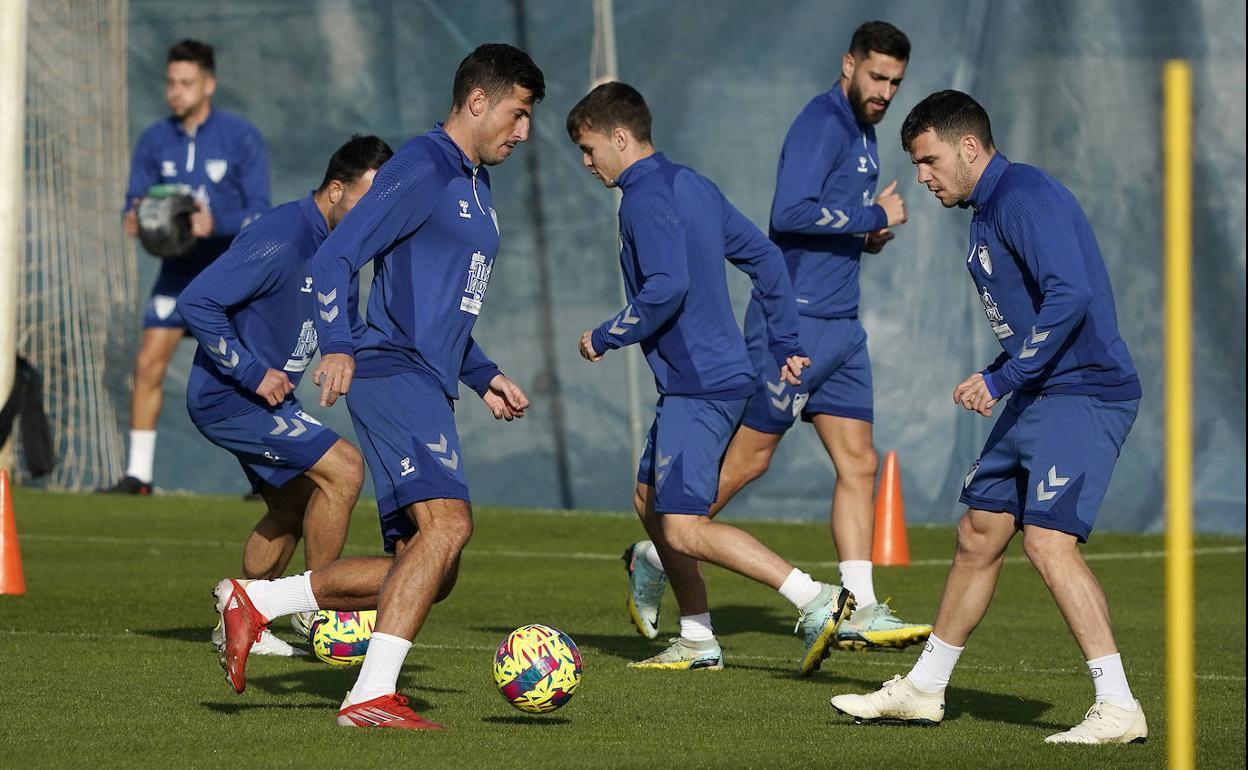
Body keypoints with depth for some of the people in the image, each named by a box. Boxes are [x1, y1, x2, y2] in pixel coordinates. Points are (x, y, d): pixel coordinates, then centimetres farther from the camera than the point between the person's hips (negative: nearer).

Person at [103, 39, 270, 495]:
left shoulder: (242, 139, -11)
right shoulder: (154, 141, 0)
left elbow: (259, 212, -15)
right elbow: (136, 200, 4)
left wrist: (215, 224, -33)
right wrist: (133, 219, -21)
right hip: (178, 270, 3)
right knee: (148, 365, -6)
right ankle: (138, 475, 1)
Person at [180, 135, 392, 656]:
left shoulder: (333, 242, 7)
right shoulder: (281, 239, -23)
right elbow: (197, 302, -26)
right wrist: (253, 374, -23)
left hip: (266, 396, 10)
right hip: (227, 397, -10)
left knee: (294, 510, 19)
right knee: (343, 467, -17)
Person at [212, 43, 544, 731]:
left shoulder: (475, 187, 24)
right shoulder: (421, 169, -6)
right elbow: (334, 259, -14)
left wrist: (483, 378, 27)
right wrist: (336, 346, -26)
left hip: (428, 388, 10)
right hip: (393, 372, -10)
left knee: (424, 571, 4)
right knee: (447, 521, -26)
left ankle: (255, 601, 11)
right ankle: (371, 695, -29)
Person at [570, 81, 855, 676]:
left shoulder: (645, 199, -13)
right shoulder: (692, 185, 16)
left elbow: (666, 288, -25)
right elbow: (764, 257, 19)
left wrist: (605, 338, -12)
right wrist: (785, 344, 21)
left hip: (699, 386, -10)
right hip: (717, 377, 10)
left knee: (684, 529, -14)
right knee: (650, 500, 19)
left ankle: (817, 601, -21)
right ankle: (697, 640, 22)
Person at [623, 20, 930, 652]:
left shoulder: (863, 134, 16)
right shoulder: (821, 124, -14)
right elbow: (791, 213, -26)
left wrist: (867, 236, 7)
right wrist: (874, 216, -18)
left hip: (840, 326, 9)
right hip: (794, 321, -9)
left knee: (858, 462, 1)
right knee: (749, 457, -2)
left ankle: (860, 612, -1)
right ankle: (654, 559, 14)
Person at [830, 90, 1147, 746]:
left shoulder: (1026, 198, -16)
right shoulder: (986, 210, 16)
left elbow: (1070, 297, -27)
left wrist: (1004, 378, -23)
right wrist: (995, 378, 12)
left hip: (1084, 393, -10)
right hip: (1037, 398, 10)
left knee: (1048, 539, -20)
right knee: (978, 535, 15)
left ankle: (1119, 708, -20)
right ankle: (923, 690, 27)